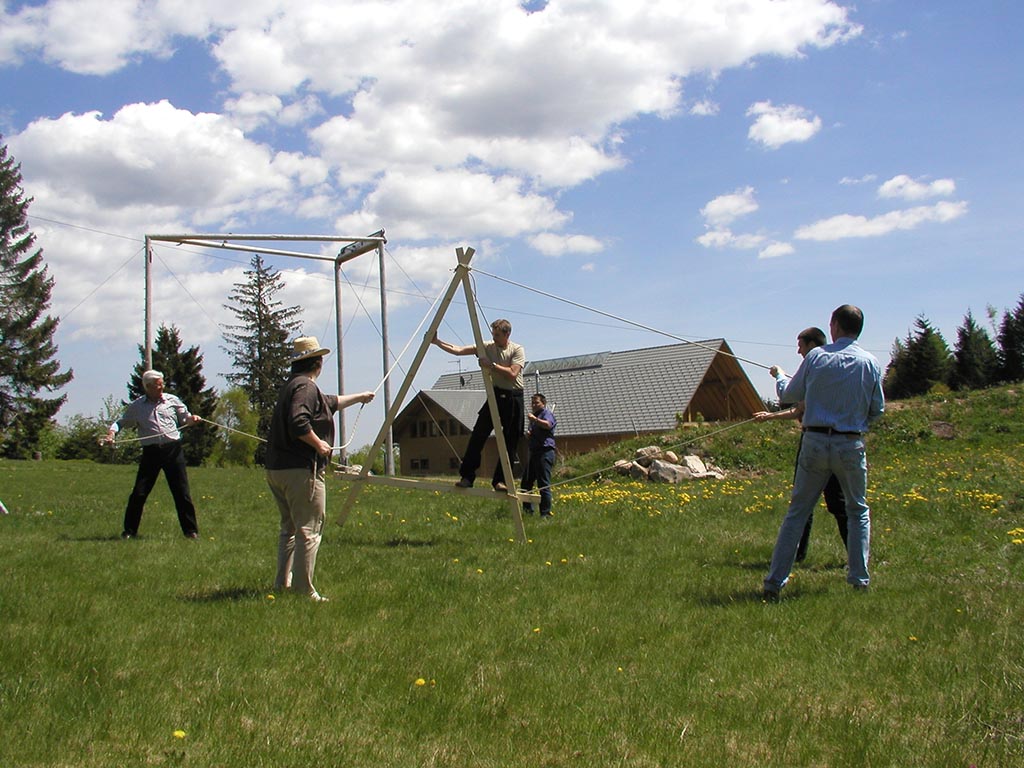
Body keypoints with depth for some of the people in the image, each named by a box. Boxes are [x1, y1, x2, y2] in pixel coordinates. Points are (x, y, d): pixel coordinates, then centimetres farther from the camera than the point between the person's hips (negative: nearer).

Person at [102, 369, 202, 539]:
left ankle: (191, 530, 9)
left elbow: (184, 419, 17)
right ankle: (129, 530, 15)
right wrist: (111, 433, -4)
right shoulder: (136, 406, 7)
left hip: (173, 449, 0)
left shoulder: (172, 400, 9)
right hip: (151, 452, 0)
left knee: (182, 492, 0)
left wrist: (191, 419, -6)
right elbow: (122, 422, 15)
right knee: (139, 493, -1)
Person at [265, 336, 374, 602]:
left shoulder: (291, 386, 19)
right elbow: (298, 423, -28)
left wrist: (359, 397, 47)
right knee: (308, 531, -6)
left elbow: (330, 402, 35)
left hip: (276, 469, 10)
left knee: (289, 528, 19)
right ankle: (303, 589, -5)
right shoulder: (306, 387, -12)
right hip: (301, 470, -10)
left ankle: (283, 584, 22)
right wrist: (319, 444, -14)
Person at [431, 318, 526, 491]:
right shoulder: (487, 347, 2)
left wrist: (492, 365, -20)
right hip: (496, 395, 2)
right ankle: (466, 476, -6)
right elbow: (459, 350, -5)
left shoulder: (517, 350, -5)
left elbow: (512, 374, -18)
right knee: (478, 434, -9)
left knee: (510, 442, -1)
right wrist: (437, 342, -15)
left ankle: (500, 481, 6)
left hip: (513, 397, -2)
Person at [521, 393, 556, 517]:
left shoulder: (547, 414, -3)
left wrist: (535, 419, -34)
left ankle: (546, 513, -8)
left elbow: (548, 425, -26)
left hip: (544, 452, -10)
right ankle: (527, 510, 21)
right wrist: (528, 434, 13)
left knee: (544, 485, -10)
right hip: (533, 452, 10)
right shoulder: (534, 416, 25)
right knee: (526, 483, 11)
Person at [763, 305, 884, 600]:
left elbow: (790, 395, 7)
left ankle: (774, 582, 3)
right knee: (858, 512, 19)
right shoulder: (870, 363, -2)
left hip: (815, 442, 0)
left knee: (797, 512, 6)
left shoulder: (816, 357, -4)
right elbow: (878, 411, 4)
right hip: (851, 445, 0)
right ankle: (859, 579, 16)